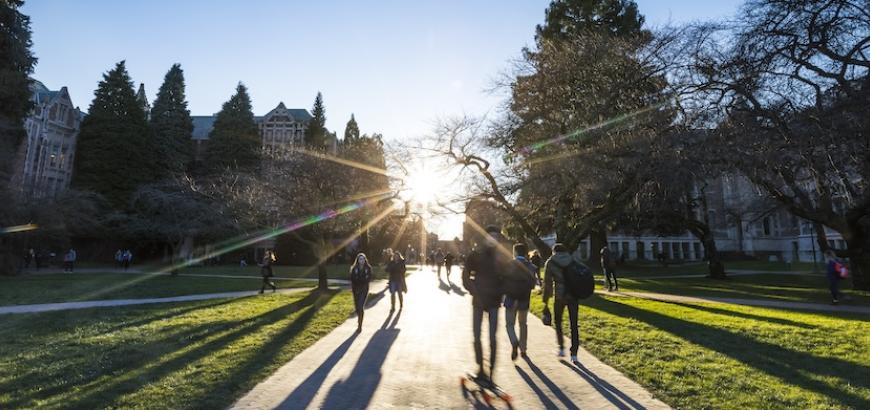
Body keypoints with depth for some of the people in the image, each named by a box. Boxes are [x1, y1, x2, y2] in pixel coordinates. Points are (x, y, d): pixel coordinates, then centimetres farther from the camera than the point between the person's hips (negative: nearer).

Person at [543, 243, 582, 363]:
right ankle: (574, 354, 7)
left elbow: (547, 283, -2)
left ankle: (561, 348, 21)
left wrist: (545, 301, 2)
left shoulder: (550, 262, 1)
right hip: (574, 296, 2)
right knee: (573, 325, 9)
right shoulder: (574, 260, 8)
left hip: (559, 296, -2)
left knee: (557, 322, 19)